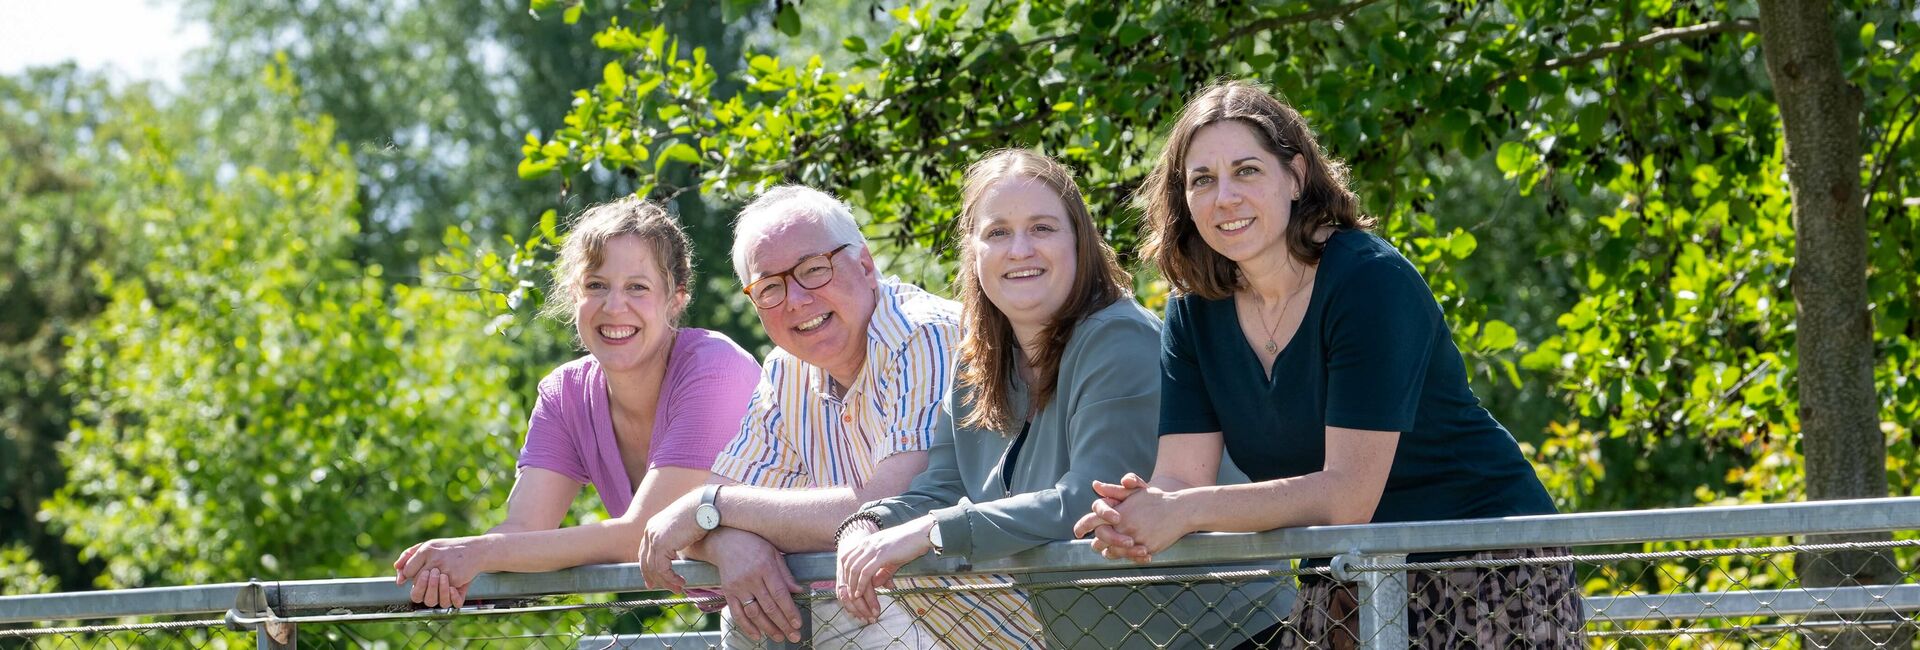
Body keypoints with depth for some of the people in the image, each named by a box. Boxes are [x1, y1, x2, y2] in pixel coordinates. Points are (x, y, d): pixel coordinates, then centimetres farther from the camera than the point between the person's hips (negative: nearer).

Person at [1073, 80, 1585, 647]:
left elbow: (1349, 494, -23)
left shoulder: (1372, 281, -17)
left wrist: (1183, 514, -28)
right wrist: (1132, 517, -28)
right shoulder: (1196, 312, 2)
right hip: (1345, 594, 6)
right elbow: (1179, 478, -5)